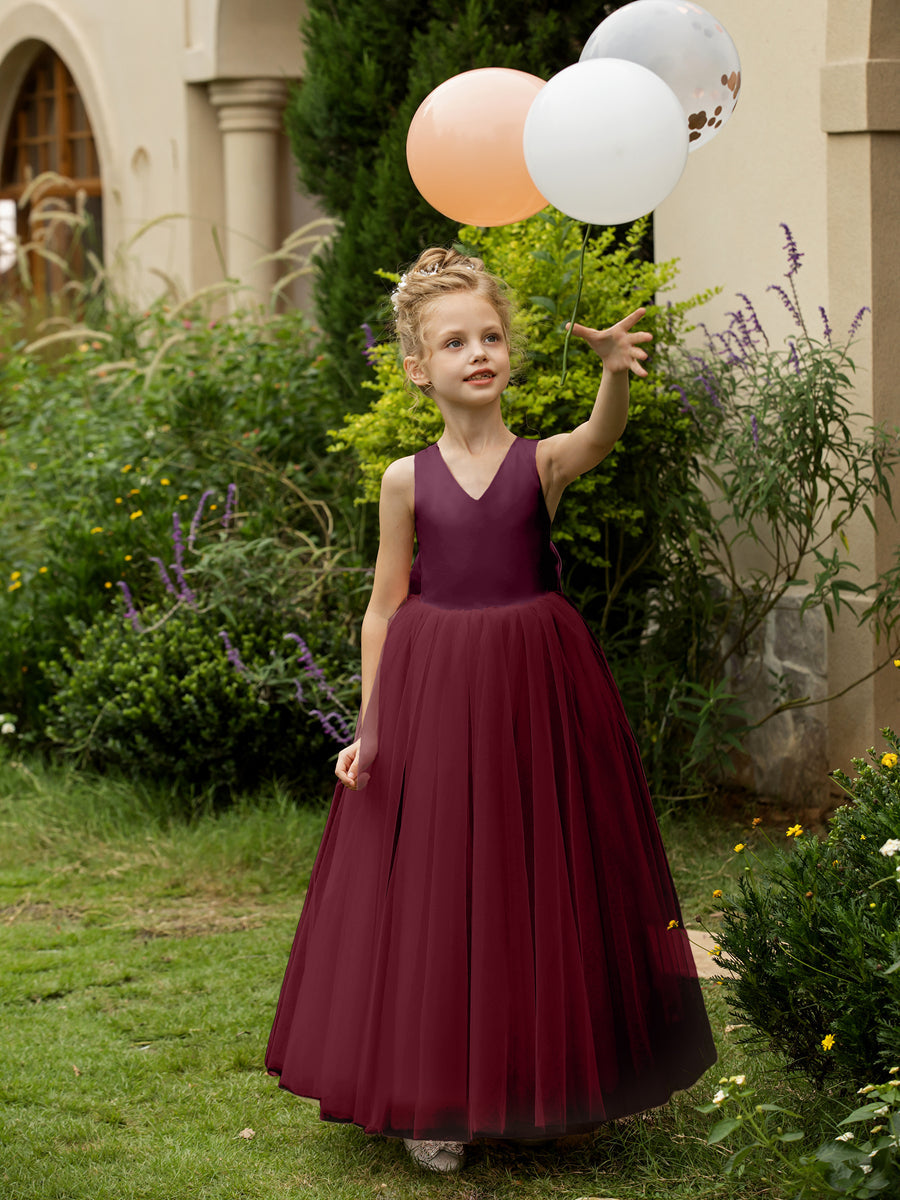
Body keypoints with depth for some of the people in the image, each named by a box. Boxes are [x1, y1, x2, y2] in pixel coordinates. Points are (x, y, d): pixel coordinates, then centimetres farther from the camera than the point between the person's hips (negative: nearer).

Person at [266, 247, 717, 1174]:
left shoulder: (543, 462, -3)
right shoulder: (409, 480, 0)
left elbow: (602, 434, -26)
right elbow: (385, 606, 5)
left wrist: (615, 369, -47)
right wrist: (369, 727, 2)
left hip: (531, 691, 0)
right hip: (433, 692, 0)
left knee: (540, 884, 7)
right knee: (434, 894, 4)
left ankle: (537, 1088, 24)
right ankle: (433, 1101, 16)